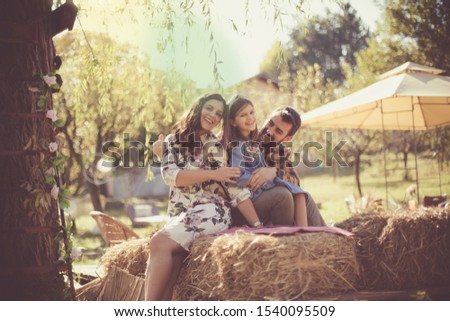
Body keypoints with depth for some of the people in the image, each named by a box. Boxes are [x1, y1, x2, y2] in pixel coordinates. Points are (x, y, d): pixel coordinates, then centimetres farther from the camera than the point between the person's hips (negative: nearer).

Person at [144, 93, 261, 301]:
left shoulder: (221, 148, 12)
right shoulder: (174, 141, 16)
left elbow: (238, 190, 7)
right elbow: (169, 174, -2)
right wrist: (213, 174, -11)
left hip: (211, 212, -2)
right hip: (180, 215, 2)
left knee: (160, 243, -29)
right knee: (170, 260, -31)